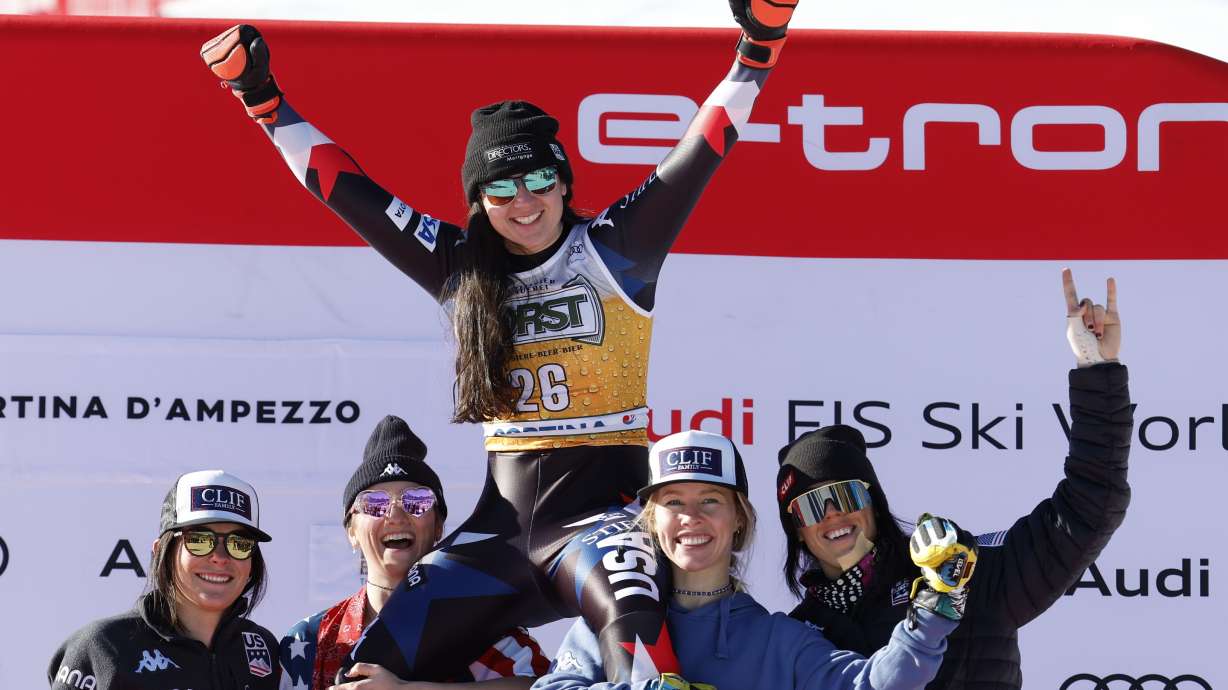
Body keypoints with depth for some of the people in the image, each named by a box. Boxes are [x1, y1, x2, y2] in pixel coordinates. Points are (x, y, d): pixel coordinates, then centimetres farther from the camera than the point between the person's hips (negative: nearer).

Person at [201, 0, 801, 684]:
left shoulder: (612, 252, 0)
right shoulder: (462, 269, 10)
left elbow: (701, 152, -8)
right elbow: (350, 192, 13)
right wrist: (264, 100, 11)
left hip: (599, 510, -5)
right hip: (501, 522, 5)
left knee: (634, 625, -36)